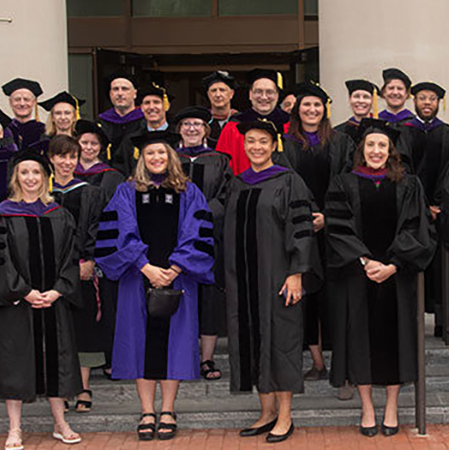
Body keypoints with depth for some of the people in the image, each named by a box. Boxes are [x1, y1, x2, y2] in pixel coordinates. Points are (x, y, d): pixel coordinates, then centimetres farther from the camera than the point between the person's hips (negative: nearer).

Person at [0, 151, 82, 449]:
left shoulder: (60, 216, 8)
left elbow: (69, 257, 4)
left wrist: (57, 291, -9)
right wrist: (25, 292, -15)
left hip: (54, 301, 2)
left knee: (55, 358, 7)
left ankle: (61, 424, 18)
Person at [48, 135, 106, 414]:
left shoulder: (90, 194, 6)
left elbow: (97, 232, 0)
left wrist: (89, 262, -12)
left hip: (82, 268, -1)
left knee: (83, 327, -1)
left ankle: (84, 389, 4)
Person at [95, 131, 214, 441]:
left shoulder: (188, 193, 9)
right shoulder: (127, 193, 9)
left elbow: (195, 237, 0)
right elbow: (122, 235, -1)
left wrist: (173, 270, -12)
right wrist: (147, 268, -13)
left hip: (177, 277, 0)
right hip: (139, 277, 0)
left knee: (173, 340, 0)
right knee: (143, 341, 0)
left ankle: (168, 412, 8)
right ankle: (147, 413, 6)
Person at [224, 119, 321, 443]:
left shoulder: (288, 182, -4)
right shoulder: (237, 185, 12)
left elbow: (300, 229, -9)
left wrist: (296, 274, -16)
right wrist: (231, 277, 13)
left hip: (276, 274, -6)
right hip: (245, 276, 6)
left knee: (278, 338, -3)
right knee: (252, 340, 7)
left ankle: (285, 417, 6)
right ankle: (267, 413, 17)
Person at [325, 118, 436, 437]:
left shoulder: (408, 186, 5)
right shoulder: (344, 186, 4)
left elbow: (416, 231, -2)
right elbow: (338, 230, -4)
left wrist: (392, 265, -14)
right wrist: (364, 262, -17)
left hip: (396, 277, 1)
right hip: (356, 276, 0)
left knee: (393, 338, 5)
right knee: (361, 338, 3)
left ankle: (392, 408, 17)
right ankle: (367, 408, 15)